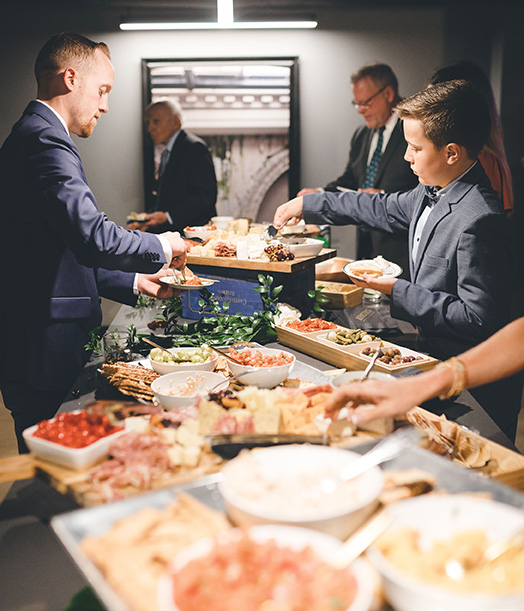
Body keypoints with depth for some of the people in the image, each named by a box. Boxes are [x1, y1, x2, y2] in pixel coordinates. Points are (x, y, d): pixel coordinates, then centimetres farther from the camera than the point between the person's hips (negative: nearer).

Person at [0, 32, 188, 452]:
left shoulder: (34, 137, 19)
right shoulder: (45, 141, -15)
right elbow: (93, 238, -27)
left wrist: (133, 282, 18)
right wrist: (160, 248, -9)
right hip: (44, 354, -10)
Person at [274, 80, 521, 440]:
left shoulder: (480, 221, -27)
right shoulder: (433, 192, 3)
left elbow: (478, 317, -26)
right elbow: (385, 208, 20)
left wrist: (400, 293, -19)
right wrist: (308, 204, 24)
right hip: (436, 353, 9)